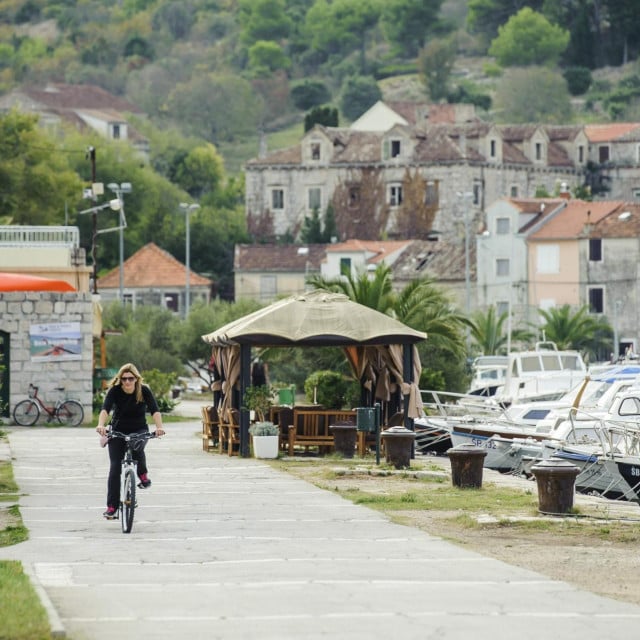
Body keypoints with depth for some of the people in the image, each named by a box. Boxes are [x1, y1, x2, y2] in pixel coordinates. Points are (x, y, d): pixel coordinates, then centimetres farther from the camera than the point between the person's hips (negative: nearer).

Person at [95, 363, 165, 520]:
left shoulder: (144, 391, -15)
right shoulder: (114, 391, -16)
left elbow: (154, 410, -26)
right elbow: (105, 409, -31)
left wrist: (159, 427, -45)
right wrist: (101, 425, -50)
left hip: (139, 430, -1)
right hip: (118, 431, 1)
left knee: (137, 447, -35)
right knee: (115, 467, -10)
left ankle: (143, 474, -6)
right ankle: (111, 507, -7)